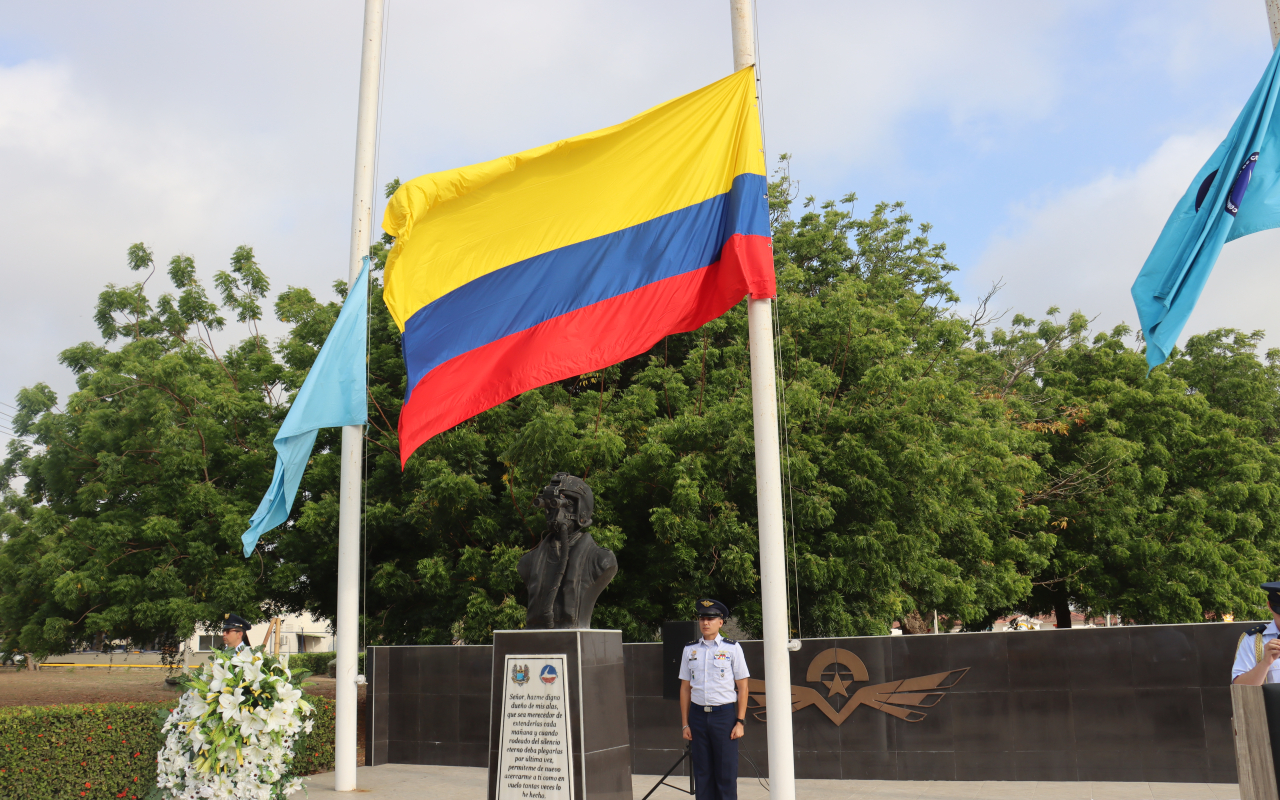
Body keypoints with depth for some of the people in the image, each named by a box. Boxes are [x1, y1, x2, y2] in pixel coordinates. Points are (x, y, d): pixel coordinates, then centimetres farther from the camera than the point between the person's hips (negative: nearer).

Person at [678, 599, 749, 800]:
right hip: (699, 715, 3)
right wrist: (685, 723, 8)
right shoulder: (690, 650, 8)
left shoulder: (732, 648, 0)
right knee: (702, 773, 8)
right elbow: (685, 688, 10)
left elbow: (742, 687, 1)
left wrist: (740, 722, -5)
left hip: (725, 715, -3)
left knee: (726, 774, 1)